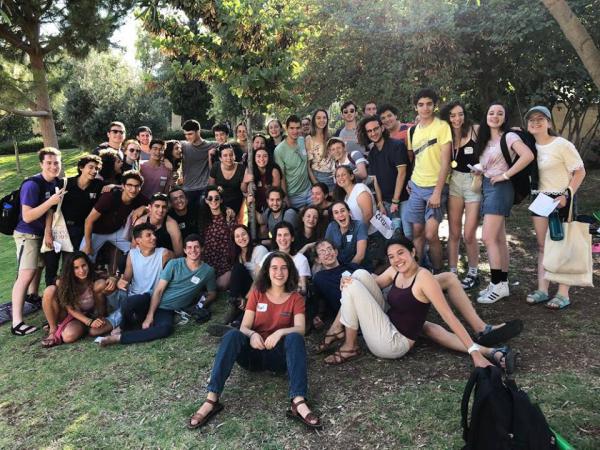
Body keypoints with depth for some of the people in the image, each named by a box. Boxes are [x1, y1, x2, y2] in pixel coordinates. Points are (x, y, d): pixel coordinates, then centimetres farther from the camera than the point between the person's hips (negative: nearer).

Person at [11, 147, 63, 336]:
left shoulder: (55, 183, 0)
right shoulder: (32, 184, -23)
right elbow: (27, 216, -27)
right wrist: (50, 202, -34)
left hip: (43, 233, 8)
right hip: (27, 235, -8)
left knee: (39, 265, 26)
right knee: (26, 275, -15)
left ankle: (33, 295, 53)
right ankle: (17, 323, -16)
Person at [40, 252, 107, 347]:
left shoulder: (95, 283, -19)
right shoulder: (63, 283, -16)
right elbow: (70, 309, -17)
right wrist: (89, 322, -26)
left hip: (81, 319, -2)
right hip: (66, 315, 3)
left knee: (69, 336, -38)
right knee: (50, 290, -26)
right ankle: (53, 329, -12)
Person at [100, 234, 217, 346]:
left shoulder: (208, 271, 0)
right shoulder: (174, 264, -4)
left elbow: (212, 294, 14)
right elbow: (159, 290, -8)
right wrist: (149, 315, -17)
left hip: (168, 311, 1)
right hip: (152, 301, -1)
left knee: (166, 329, -36)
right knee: (132, 302, -37)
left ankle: (119, 337, -24)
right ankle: (125, 327, -5)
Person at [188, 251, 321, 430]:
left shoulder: (296, 298, 3)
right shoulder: (257, 294, 5)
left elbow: (300, 329, -12)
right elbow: (244, 327, -2)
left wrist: (280, 332, -34)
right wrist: (252, 334, -27)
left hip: (279, 355, -1)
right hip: (254, 352, 1)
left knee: (295, 338, -32)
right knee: (232, 335, -29)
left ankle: (298, 402, -44)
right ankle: (211, 400, -37)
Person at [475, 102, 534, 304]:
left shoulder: (509, 136, -7)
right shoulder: (485, 139, 16)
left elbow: (528, 155, -23)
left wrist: (505, 175, -19)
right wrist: (479, 171, 2)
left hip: (500, 188, -8)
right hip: (487, 187, 8)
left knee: (488, 238, -13)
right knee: (499, 239, 9)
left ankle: (497, 285, -6)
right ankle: (502, 283, 14)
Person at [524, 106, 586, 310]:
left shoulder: (562, 145, -13)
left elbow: (580, 171, -10)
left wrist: (567, 195, -17)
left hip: (561, 199, -6)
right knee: (542, 246, 8)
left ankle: (563, 294, 5)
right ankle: (542, 289, 14)